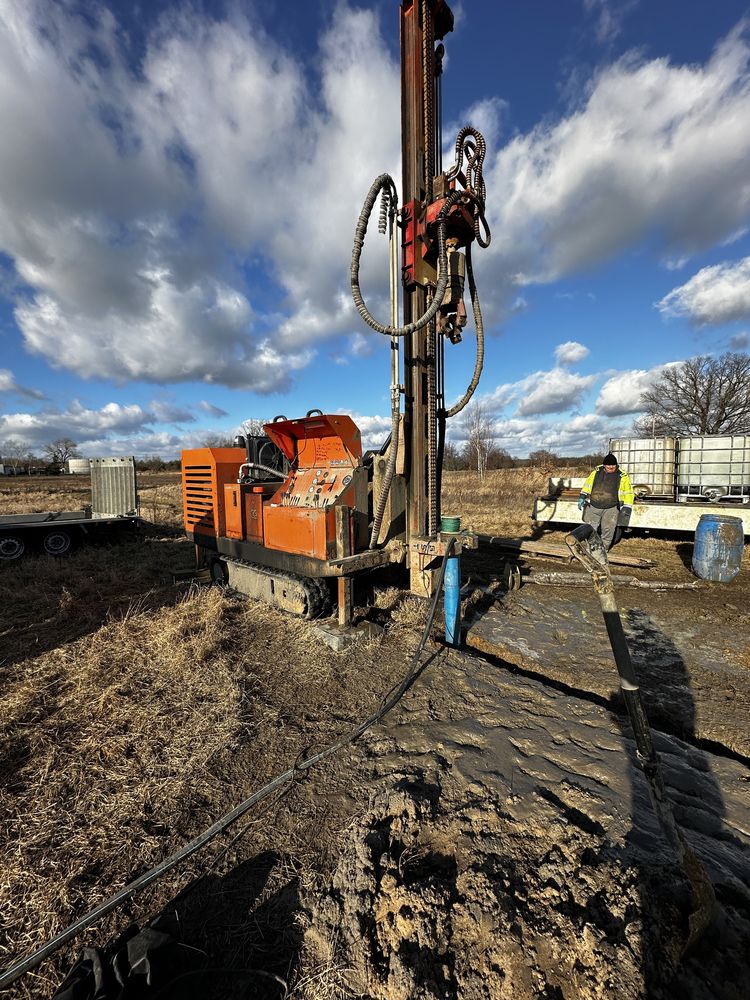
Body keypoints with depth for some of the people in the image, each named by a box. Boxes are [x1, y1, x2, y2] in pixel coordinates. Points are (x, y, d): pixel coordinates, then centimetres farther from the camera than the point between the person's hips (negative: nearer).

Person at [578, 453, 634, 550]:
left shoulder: (622, 476, 0)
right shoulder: (596, 472, 6)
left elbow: (628, 493, 2)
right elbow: (587, 484, 15)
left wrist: (627, 507, -7)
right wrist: (582, 497, 6)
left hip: (611, 508, -2)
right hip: (593, 507, 2)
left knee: (607, 530, -2)